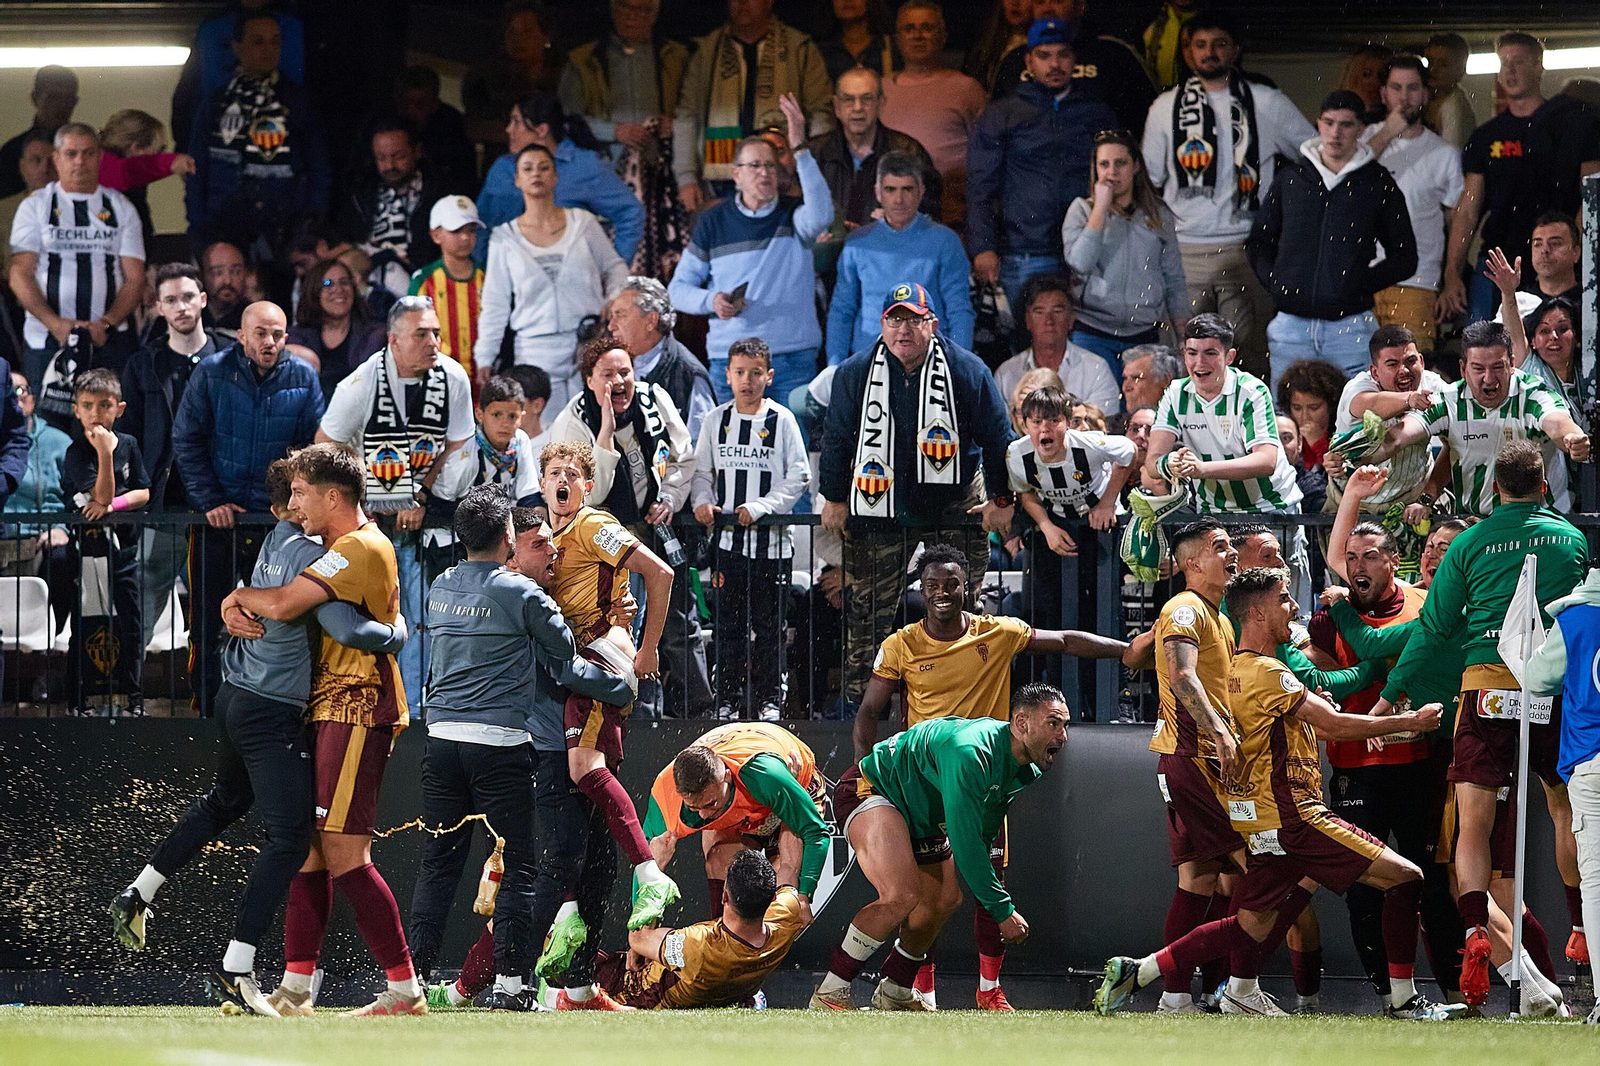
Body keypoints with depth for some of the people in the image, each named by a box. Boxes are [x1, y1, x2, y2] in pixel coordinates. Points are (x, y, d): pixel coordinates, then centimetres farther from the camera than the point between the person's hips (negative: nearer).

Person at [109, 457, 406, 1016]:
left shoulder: (272, 544, 6)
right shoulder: (311, 555, -20)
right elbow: (346, 630, -29)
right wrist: (396, 634, -11)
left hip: (235, 698, 9)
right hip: (272, 713, -9)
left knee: (224, 801, 32)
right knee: (290, 836, -9)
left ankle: (137, 896, 39)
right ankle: (235, 970, -15)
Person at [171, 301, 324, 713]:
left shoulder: (303, 379, 0)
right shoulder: (211, 373, -4)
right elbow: (187, 442, -2)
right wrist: (209, 501, -10)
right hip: (218, 518, -1)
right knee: (207, 623, 2)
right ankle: (206, 707, 11)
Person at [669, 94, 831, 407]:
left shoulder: (792, 216, 5)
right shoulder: (713, 222, 9)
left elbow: (821, 215, -21)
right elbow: (679, 287, 13)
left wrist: (800, 149, -25)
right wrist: (710, 301, -10)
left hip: (794, 358, -1)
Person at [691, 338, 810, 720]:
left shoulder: (782, 421, -2)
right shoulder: (717, 420, 7)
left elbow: (798, 478, -4)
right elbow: (701, 471, 12)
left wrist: (760, 507, -14)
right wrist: (703, 501, -8)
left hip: (772, 539, -2)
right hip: (728, 538, 2)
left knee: (768, 623, 3)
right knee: (729, 623, 3)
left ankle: (769, 697, 11)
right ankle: (729, 699, 9)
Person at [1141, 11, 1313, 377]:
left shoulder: (1267, 103, 8)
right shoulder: (1166, 107, 13)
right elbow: (1149, 179, 18)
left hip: (1246, 250, -1)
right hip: (1184, 248, 1)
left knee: (1250, 360, -6)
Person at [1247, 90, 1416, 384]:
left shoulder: (1379, 185, 7)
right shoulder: (1290, 179, 12)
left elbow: (1405, 259, 8)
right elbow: (1258, 243, 20)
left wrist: (1360, 284, -5)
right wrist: (1275, 282, 2)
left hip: (1350, 324, -2)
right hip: (1291, 325, 2)